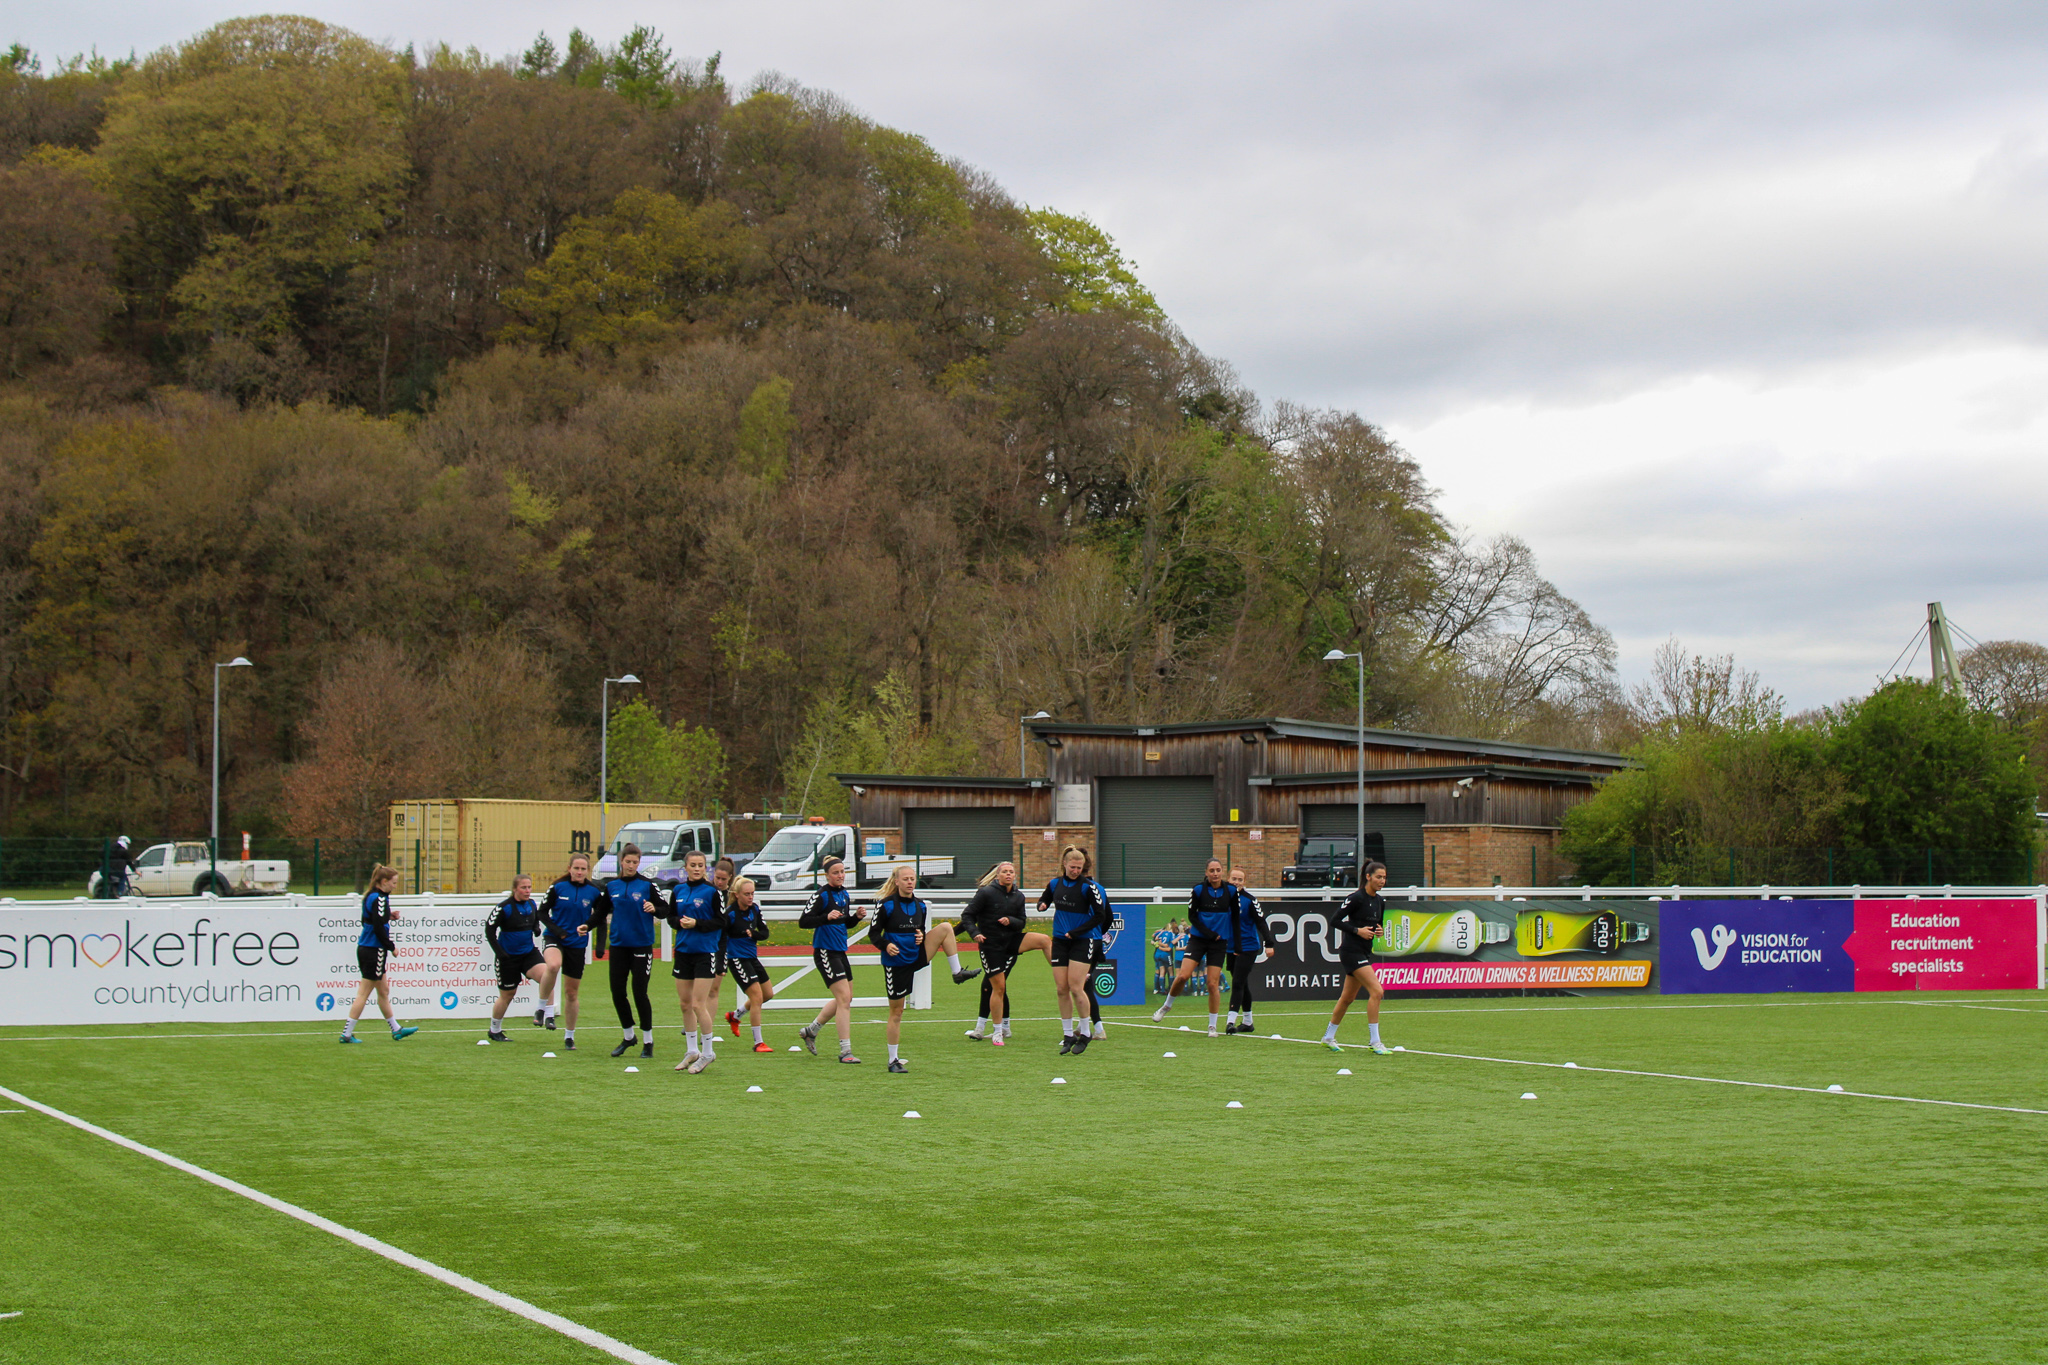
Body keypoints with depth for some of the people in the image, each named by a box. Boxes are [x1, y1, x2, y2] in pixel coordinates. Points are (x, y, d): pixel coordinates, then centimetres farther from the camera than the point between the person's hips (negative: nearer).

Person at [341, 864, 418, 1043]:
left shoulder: (370, 897, 11)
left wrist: (389, 916, 7)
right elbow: (379, 928, -21)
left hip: (364, 948, 10)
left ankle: (396, 1030, 28)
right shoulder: (379, 899, -17)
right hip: (374, 951, -10)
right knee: (363, 993, -4)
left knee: (383, 991, 18)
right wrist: (392, 947, -11)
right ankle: (347, 1034, -2)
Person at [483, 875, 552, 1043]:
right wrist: (499, 952, -18)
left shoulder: (532, 905, 3)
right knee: (507, 994, 6)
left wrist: (536, 928, -3)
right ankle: (494, 1031, 25)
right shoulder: (504, 908, -14)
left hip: (529, 952, 4)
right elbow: (489, 929, -11)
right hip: (508, 956, -4)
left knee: (545, 973, -25)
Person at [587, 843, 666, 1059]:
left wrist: (654, 909, -26)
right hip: (618, 945, 4)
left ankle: (648, 1041, 6)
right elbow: (601, 912, 14)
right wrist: (587, 926, -3)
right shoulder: (611, 886, 7)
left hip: (641, 946, -4)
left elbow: (665, 911, -4)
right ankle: (628, 1037, 21)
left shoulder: (647, 885, -4)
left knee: (639, 992, -6)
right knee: (617, 993, 4)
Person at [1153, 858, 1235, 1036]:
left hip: (1219, 942, 1)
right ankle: (1167, 1005, 14)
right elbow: (1192, 915, -4)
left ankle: (1212, 1026, 7)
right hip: (1198, 938, -1)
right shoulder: (1199, 889, -7)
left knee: (1213, 984, -3)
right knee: (1183, 976, -13)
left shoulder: (1231, 891, -2)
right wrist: (1208, 932, -14)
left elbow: (1235, 917, 6)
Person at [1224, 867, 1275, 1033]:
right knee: (1242, 985, 14)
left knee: (1237, 984, -13)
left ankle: (1232, 1021, -19)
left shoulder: (1249, 900, -9)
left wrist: (1269, 944, -17)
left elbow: (1261, 922, -11)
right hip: (1231, 949, 5)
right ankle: (1247, 1022, 24)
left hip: (1248, 948, -5)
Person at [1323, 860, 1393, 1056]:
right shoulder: (1356, 898, -15)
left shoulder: (1379, 902, 9)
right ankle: (1375, 1042, -14)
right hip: (1351, 950, -9)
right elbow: (1335, 921, -15)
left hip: (1364, 952, 9)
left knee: (1348, 997, 16)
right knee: (1376, 991, -17)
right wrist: (1358, 930, -21)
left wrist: (1380, 930, -1)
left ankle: (1329, 1037, 31)